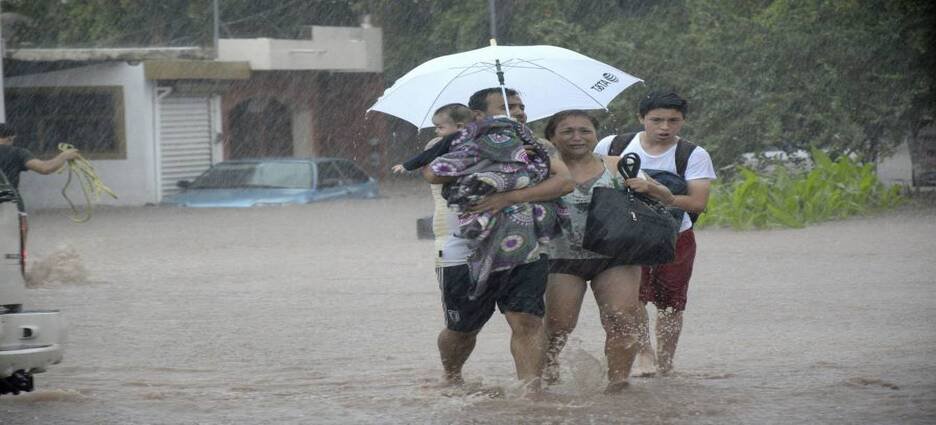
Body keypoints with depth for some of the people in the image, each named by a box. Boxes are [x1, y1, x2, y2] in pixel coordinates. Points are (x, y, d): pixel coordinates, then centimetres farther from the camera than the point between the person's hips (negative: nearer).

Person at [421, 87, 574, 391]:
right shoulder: (456, 147, 1)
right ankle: (451, 378, 39)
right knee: (462, 329, 10)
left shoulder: (538, 149, 8)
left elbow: (565, 182, -9)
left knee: (527, 321, -16)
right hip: (468, 254, -1)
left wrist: (509, 197, -23)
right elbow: (432, 174, -19)